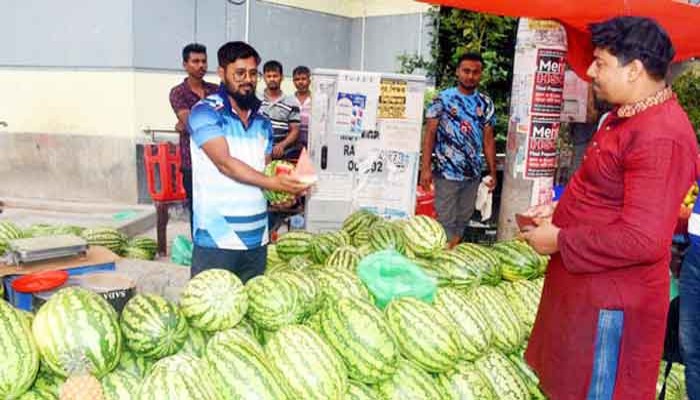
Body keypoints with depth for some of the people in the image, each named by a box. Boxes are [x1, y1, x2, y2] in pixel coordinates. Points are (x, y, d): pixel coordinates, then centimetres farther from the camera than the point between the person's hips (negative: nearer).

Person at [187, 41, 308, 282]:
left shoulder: (262, 121, 13)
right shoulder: (206, 112, -6)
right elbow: (224, 162, -17)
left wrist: (283, 191, -6)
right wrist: (272, 183, -26)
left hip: (257, 237, 6)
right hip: (217, 236, -5)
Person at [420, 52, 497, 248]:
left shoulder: (485, 103, 7)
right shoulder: (443, 99, -3)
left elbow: (488, 139, 9)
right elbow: (430, 134, -5)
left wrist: (493, 172, 6)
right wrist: (426, 168, -12)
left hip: (473, 174, 4)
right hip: (447, 173, -4)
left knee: (463, 219, 13)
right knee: (446, 221, 1)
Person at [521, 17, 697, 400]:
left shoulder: (660, 137, -24)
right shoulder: (625, 116, 8)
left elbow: (643, 240, -29)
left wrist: (560, 241, -19)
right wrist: (559, 210, 7)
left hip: (611, 299, -9)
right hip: (585, 284, 10)